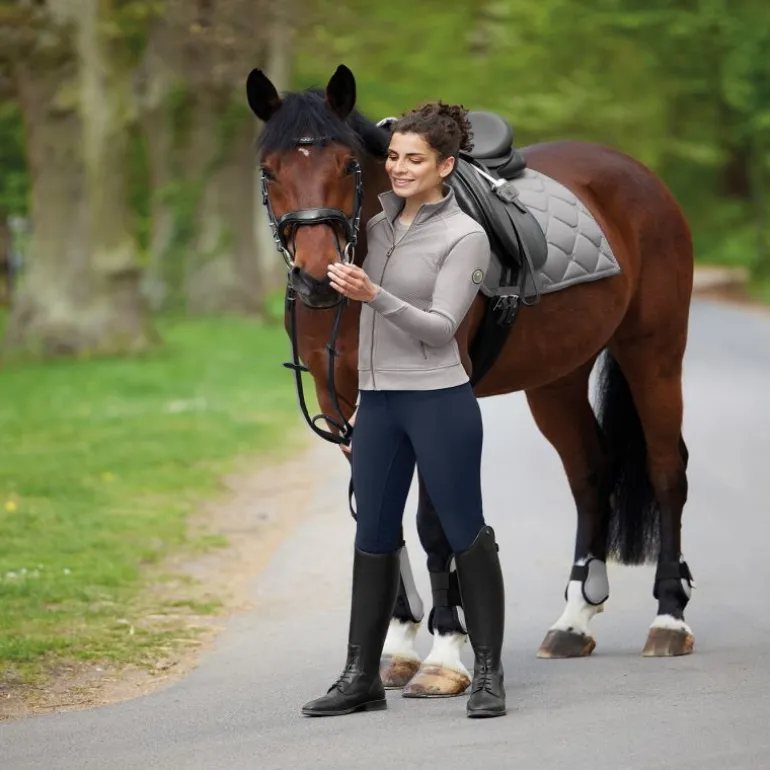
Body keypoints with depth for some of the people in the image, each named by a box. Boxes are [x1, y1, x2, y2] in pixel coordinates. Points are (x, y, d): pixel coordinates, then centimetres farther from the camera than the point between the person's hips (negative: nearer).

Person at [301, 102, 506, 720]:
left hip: (439, 401, -7)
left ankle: (488, 672, 9)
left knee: (465, 534, 0)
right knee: (374, 537, 9)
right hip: (377, 402, 7)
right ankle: (362, 676, 15)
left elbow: (440, 327, -19)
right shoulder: (379, 224, 8)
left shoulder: (465, 237, -10)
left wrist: (373, 295, -30)